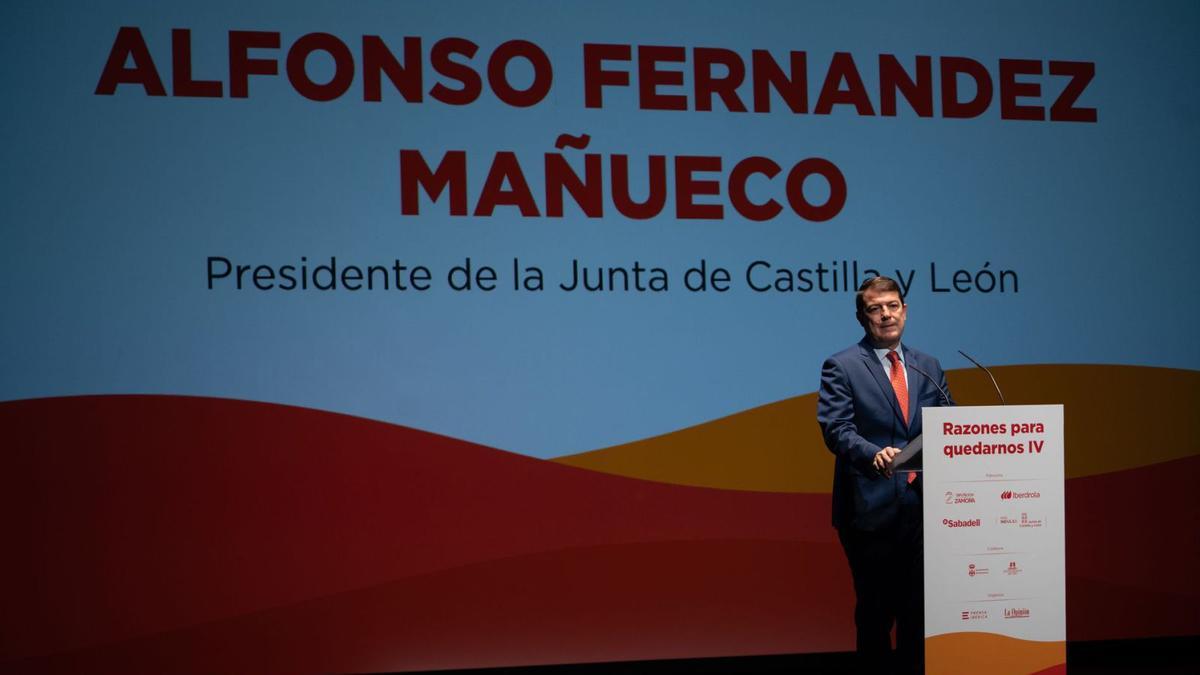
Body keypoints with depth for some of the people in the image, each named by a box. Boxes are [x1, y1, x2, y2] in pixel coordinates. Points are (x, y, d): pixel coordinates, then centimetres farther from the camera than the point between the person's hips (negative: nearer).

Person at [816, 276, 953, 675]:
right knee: (875, 612, 4)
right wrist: (874, 454, -30)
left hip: (923, 506, 4)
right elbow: (836, 429, -11)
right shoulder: (842, 367, -2)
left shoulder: (929, 368, 14)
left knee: (919, 611, 9)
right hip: (871, 507, -4)